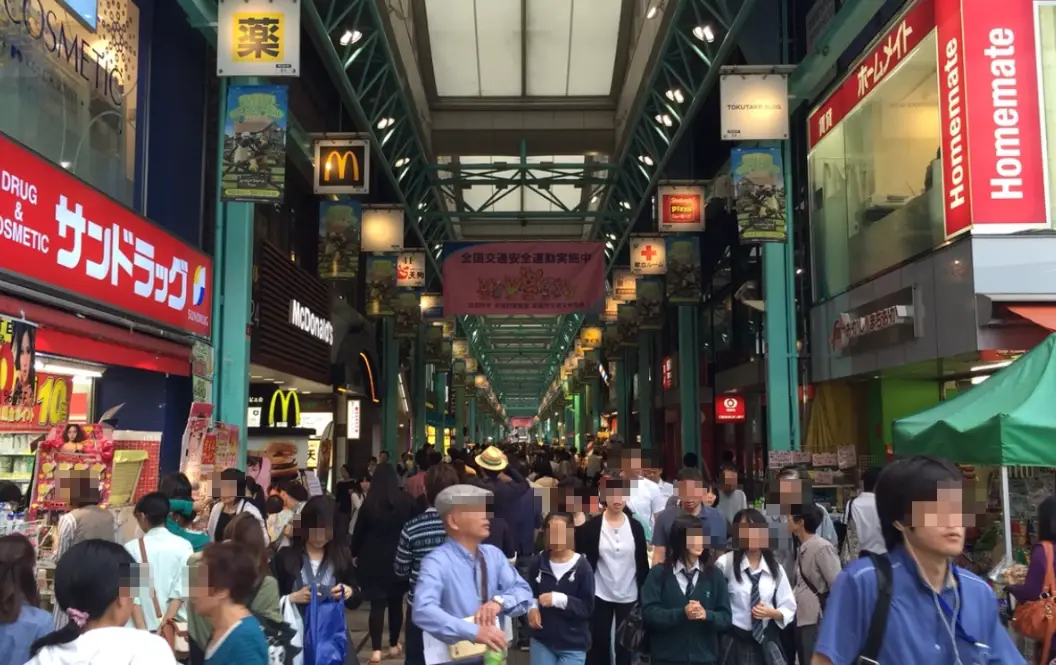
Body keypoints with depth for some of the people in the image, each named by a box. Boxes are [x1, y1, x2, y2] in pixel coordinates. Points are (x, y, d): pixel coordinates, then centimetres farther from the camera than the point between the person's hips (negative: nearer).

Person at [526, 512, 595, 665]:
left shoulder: (582, 566, -11)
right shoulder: (537, 563, -1)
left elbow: (588, 607, -10)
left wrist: (559, 599, -24)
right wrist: (531, 607, -12)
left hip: (573, 646, -3)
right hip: (541, 641, 3)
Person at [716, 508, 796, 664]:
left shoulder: (775, 568, 1)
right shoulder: (726, 563, -10)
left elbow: (789, 610, 5)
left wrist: (770, 613, -12)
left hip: (766, 641, 3)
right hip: (735, 642, -3)